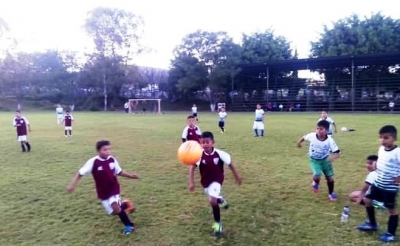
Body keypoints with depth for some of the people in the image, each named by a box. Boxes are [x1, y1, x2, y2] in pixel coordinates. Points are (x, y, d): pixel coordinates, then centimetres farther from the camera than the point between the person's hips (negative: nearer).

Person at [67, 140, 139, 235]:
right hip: (103, 192, 1)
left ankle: (129, 225, -1)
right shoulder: (93, 162, -20)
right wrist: (72, 184, -28)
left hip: (114, 188, -1)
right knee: (113, 212, 7)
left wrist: (131, 175, -8)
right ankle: (125, 204, 41)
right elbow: (80, 173, -16)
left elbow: (119, 172, 3)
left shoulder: (112, 159, -10)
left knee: (115, 207, -23)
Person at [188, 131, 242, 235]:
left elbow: (230, 164, -7)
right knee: (213, 199, 23)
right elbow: (192, 168, -13)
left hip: (216, 181, -3)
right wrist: (191, 182, -22)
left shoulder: (220, 154, -22)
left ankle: (218, 223, -1)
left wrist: (237, 176, 3)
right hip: (205, 182, 4)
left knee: (212, 200, -24)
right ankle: (221, 200, 62)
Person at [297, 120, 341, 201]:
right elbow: (304, 137, 2)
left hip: (325, 160, 1)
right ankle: (315, 182, 17)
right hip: (314, 160, -1)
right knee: (317, 176, -22)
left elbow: (337, 152, -25)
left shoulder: (330, 140, -24)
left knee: (330, 177, 5)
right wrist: (299, 142, 14)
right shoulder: (312, 136, -21)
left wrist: (333, 157, -45)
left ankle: (331, 193, 32)